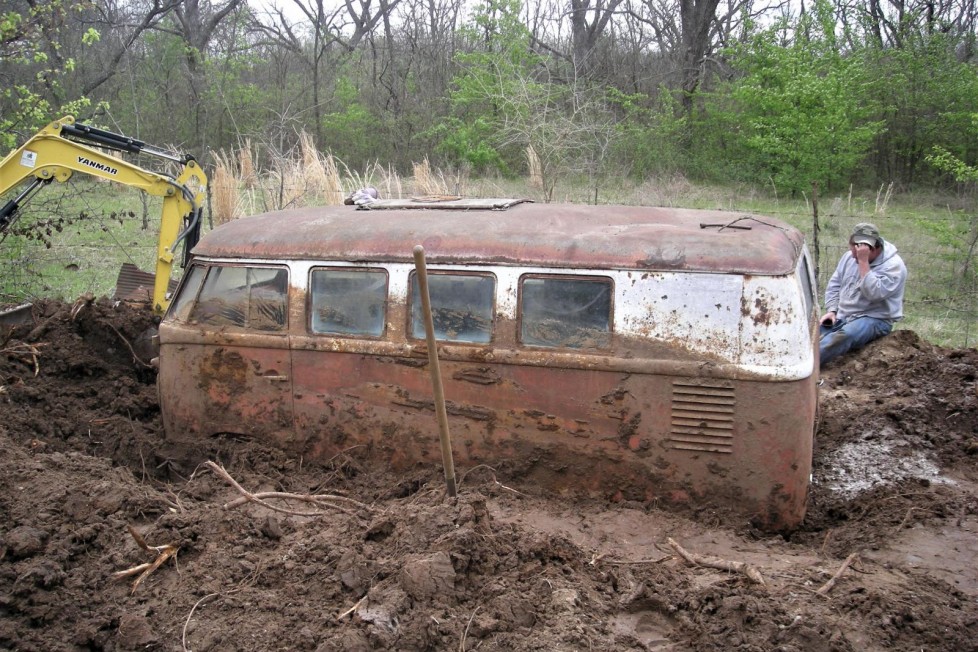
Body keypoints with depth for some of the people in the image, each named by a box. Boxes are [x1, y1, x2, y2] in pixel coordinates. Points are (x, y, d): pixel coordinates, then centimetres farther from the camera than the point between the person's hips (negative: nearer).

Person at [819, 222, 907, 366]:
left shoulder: (893, 265, -14)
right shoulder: (849, 257, 7)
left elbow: (873, 293, -28)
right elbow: (834, 285, 14)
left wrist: (863, 261, -28)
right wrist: (831, 310, -2)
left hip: (874, 319, -8)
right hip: (842, 316, 8)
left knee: (845, 335, -37)